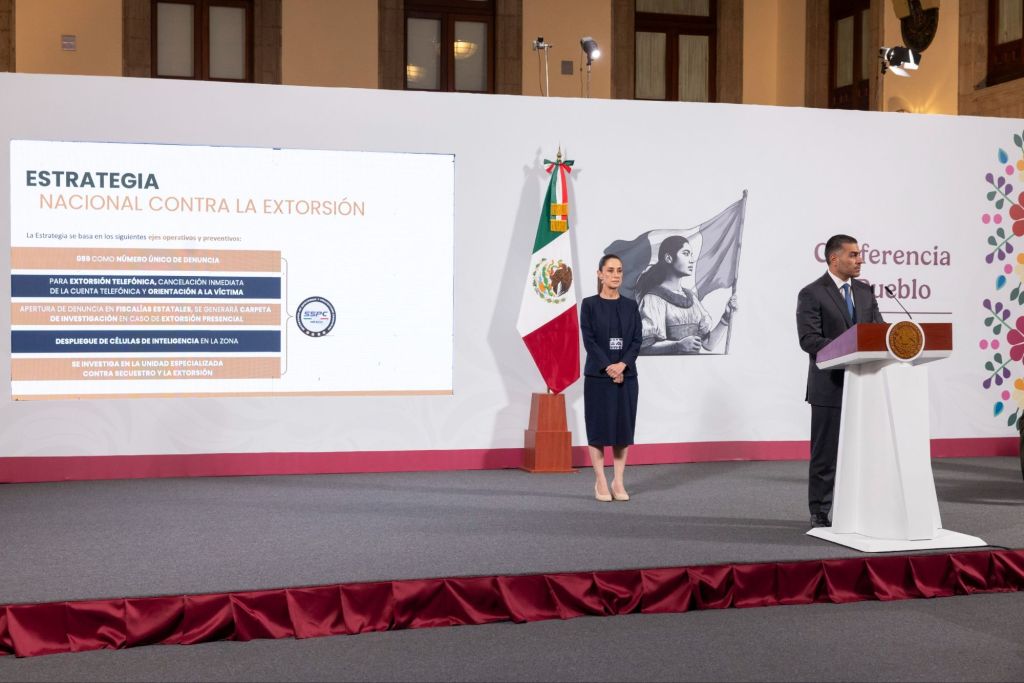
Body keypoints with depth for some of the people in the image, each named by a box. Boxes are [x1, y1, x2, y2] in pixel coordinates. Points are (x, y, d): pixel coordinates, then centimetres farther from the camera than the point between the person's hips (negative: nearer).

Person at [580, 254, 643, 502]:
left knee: (624, 426, 5)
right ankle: (600, 482, 7)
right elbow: (589, 340, -8)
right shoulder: (589, 304, -2)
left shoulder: (630, 306, 7)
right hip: (598, 376, -3)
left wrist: (622, 365, -13)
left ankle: (619, 482, 12)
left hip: (627, 376, 3)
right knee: (599, 426, 0)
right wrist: (608, 368, -16)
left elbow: (636, 340, 2)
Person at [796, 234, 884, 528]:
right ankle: (819, 514, 12)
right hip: (830, 386, -5)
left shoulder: (865, 291, 12)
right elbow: (809, 339, -15)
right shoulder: (812, 294, -7)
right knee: (825, 452, 2)